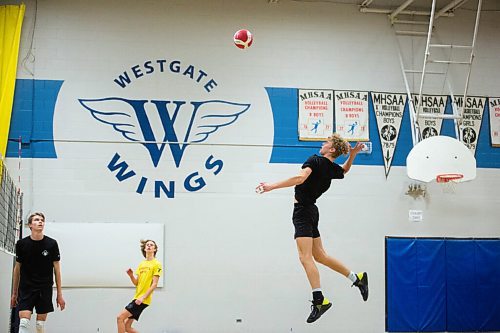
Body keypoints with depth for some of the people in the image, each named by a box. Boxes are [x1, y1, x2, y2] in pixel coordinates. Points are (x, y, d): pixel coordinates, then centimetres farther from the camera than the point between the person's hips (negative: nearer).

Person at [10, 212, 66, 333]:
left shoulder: (52, 244, -2)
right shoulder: (21, 244, -1)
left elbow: (57, 269, 2)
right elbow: (17, 268, 8)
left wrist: (59, 294, -1)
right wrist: (14, 293, 10)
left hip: (45, 289, 0)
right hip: (26, 288, 0)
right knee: (24, 321, -12)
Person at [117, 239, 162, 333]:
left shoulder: (156, 264, -6)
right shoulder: (142, 264, 16)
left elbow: (154, 284, -13)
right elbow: (136, 283, 15)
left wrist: (143, 297, -21)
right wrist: (131, 276, -5)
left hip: (143, 300, -8)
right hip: (137, 297, 8)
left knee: (120, 317, -15)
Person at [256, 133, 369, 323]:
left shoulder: (315, 161, -13)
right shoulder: (333, 169, 9)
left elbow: (300, 178, -30)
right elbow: (344, 170, 35)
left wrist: (272, 186, -31)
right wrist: (352, 154, 20)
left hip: (302, 211, -9)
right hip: (311, 210, 9)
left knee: (305, 257, -13)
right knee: (319, 255, 17)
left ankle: (319, 300, -18)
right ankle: (357, 278, 23)